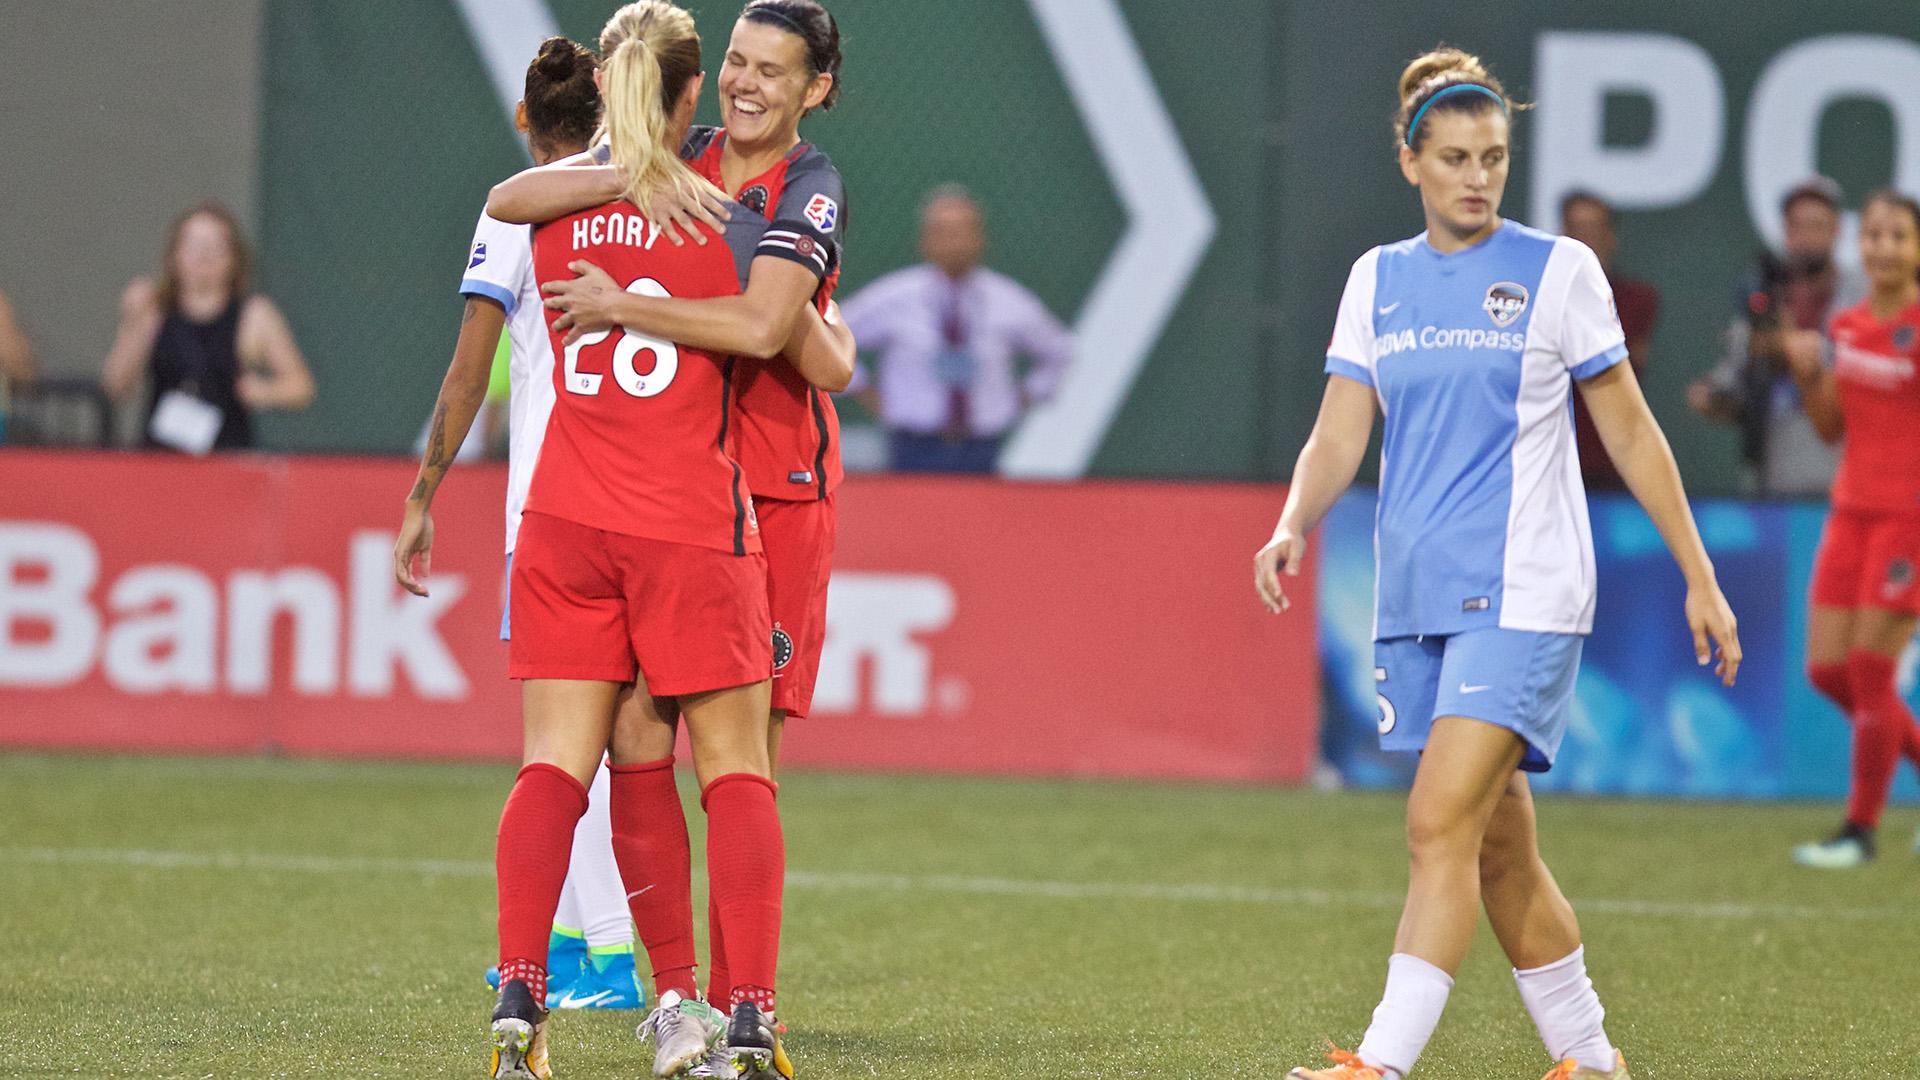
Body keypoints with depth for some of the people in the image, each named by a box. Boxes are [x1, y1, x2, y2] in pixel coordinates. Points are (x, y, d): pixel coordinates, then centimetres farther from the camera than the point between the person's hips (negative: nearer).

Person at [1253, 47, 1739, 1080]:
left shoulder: (1558, 269, -2)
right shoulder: (1376, 279, 10)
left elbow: (1628, 429, 2)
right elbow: (1339, 434, 6)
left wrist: (1699, 578, 2)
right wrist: (1294, 526, -14)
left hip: (1522, 594, -5)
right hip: (1414, 597, 5)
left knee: (1441, 826, -16)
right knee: (1499, 843, 9)